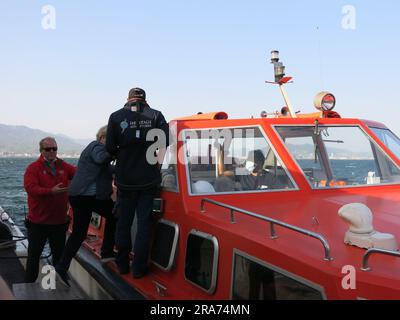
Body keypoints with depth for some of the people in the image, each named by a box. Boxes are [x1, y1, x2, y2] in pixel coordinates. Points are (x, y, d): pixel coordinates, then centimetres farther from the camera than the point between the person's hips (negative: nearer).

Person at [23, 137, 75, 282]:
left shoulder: (64, 167, 7)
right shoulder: (33, 168, -8)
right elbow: (30, 188, -22)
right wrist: (51, 191, -34)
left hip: (59, 221, 4)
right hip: (38, 222, -4)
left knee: (59, 254, 16)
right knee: (34, 254, 8)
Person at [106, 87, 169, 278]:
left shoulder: (116, 117, -3)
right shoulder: (156, 116, -3)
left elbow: (110, 148, -4)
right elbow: (165, 142, -11)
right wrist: (156, 161, 5)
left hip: (125, 179, 1)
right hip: (149, 178, -1)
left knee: (123, 222, 15)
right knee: (144, 223, 8)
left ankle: (122, 264, 24)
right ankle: (139, 268, 10)